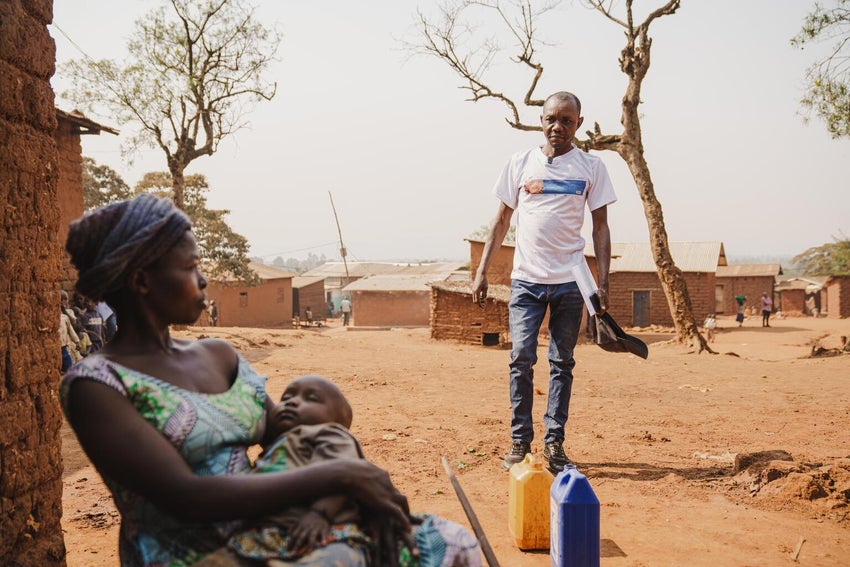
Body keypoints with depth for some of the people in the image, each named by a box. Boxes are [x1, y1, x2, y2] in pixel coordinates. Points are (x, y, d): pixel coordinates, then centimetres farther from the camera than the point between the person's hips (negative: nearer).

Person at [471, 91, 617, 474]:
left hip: (570, 281, 0)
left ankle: (554, 442, 12)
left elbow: (600, 226, 6)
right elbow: (502, 220, 10)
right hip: (526, 279, 0)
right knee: (521, 359, -3)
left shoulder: (591, 167, 5)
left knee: (562, 363, 5)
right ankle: (519, 441, 7)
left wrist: (603, 282, -2)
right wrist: (482, 271, 4)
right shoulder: (521, 163, 7)